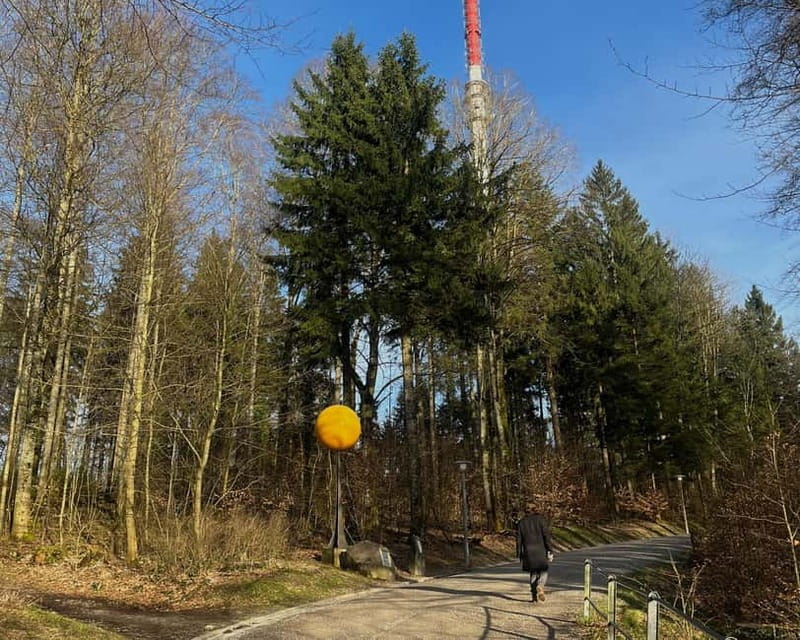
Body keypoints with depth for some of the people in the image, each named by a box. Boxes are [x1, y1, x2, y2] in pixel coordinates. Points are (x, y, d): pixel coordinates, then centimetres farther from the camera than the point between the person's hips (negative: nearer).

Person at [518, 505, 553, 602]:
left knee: (533, 573, 14)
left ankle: (534, 596, 7)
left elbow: (519, 540, 8)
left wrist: (520, 555, 13)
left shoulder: (522, 522, 8)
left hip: (528, 551, 2)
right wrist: (550, 551, -7)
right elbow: (546, 536, -8)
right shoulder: (541, 519, 1)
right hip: (541, 550, -2)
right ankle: (540, 585, -20)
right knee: (543, 572, 9)